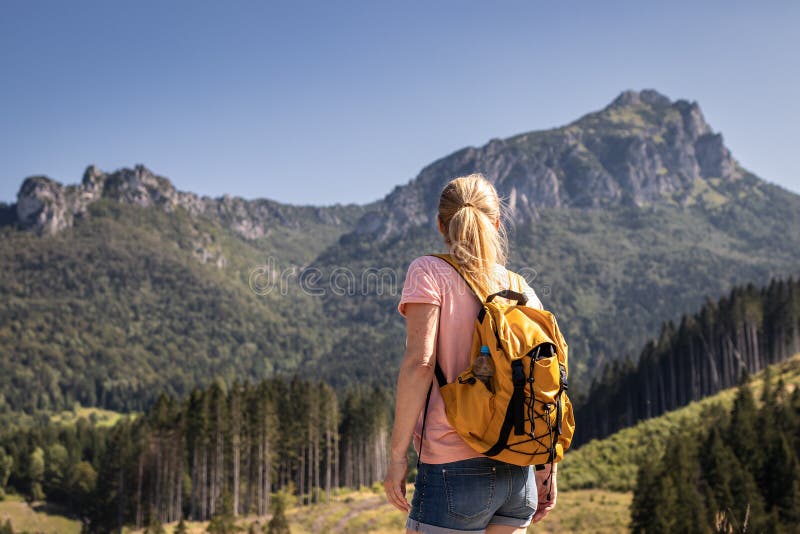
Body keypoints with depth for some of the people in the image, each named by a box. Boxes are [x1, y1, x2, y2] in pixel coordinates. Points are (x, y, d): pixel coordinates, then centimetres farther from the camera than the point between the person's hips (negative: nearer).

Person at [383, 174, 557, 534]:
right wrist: (547, 470, 16)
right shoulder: (522, 290, 10)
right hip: (518, 474, 6)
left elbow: (419, 362, -14)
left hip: (454, 467, -6)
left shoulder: (429, 272, -4)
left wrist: (397, 455, -11)